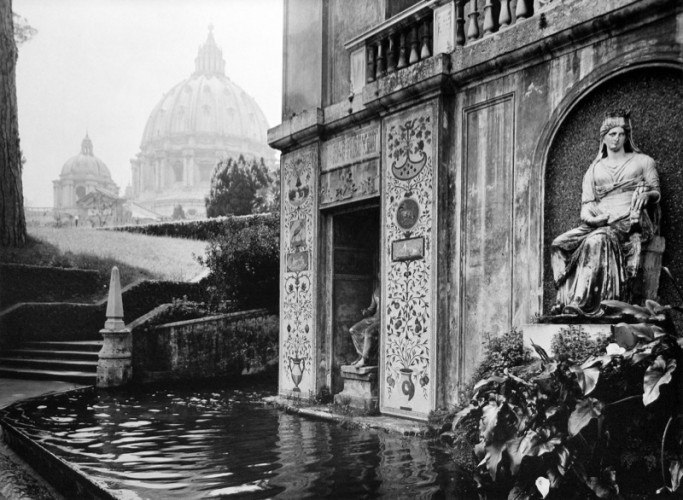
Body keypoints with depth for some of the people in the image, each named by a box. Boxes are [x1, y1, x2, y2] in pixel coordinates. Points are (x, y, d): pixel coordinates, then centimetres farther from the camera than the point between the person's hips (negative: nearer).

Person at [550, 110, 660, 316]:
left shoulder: (643, 161, 19)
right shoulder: (594, 170, 23)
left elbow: (656, 193, 14)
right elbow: (586, 204, 13)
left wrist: (646, 195, -10)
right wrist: (590, 217, -11)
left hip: (630, 221, -3)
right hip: (599, 222, 4)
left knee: (596, 241, -36)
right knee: (559, 244, -24)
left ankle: (582, 302, -43)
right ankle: (565, 300, -31)